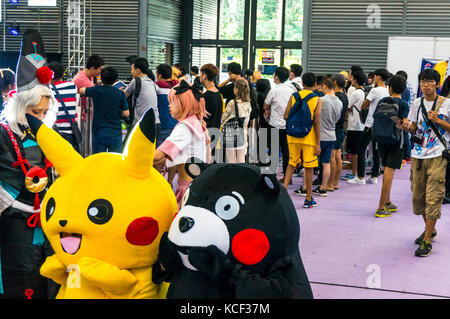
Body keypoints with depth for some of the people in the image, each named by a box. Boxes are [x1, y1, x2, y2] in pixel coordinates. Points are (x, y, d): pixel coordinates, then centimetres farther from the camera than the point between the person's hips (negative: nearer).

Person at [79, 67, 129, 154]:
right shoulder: (120, 93, -3)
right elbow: (126, 113, -5)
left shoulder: (96, 90, -3)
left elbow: (81, 90, 16)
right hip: (115, 132, 0)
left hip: (99, 131, 0)